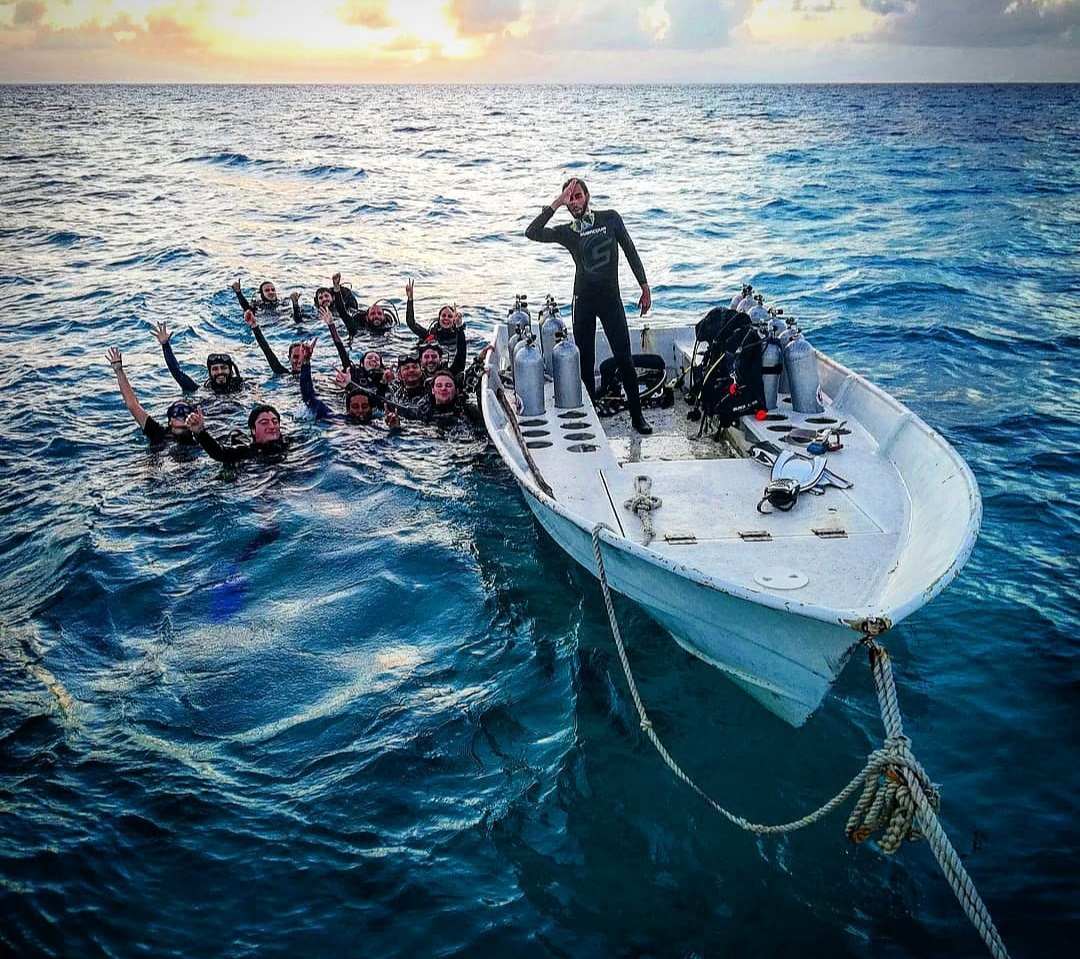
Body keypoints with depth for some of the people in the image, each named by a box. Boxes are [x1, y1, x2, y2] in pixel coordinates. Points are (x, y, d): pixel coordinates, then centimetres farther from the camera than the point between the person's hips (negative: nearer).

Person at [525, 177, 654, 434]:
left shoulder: (610, 218, 1)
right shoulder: (566, 232, 2)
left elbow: (630, 252, 5)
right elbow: (532, 233, -13)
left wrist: (645, 287, 4)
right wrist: (554, 204, -17)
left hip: (611, 298, -1)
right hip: (583, 301, 1)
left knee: (623, 358, -4)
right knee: (585, 362, 4)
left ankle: (637, 415, 5)